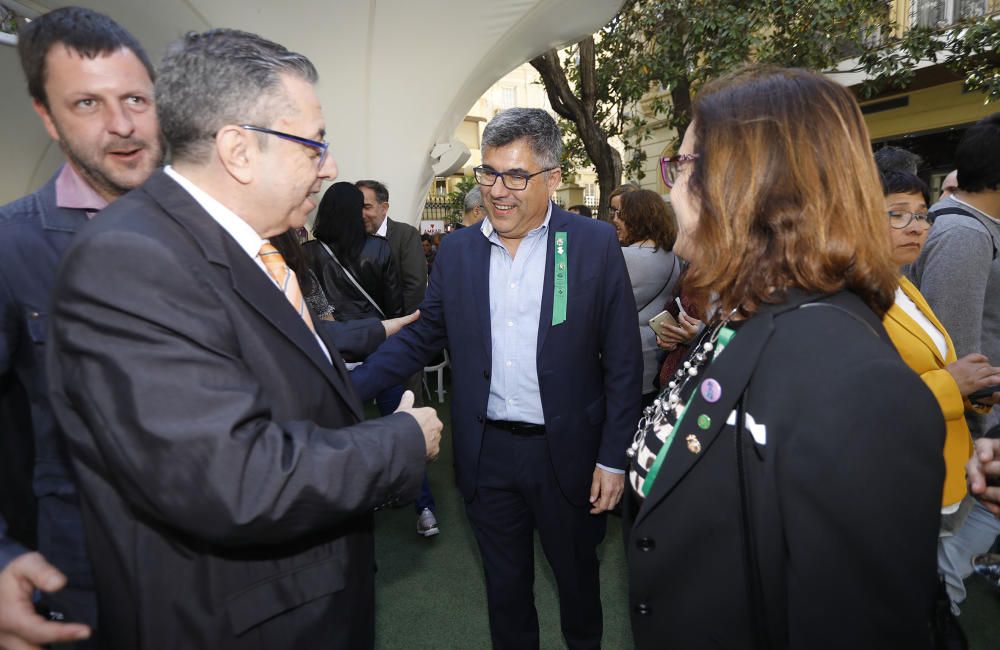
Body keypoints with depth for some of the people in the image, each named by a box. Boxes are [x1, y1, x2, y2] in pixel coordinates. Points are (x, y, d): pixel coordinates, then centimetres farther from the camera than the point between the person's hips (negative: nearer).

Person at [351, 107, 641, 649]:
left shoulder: (595, 244, -9)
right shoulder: (456, 250, 0)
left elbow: (622, 361, -7)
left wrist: (613, 459, -8)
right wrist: (346, 387, -8)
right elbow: (422, 338, 4)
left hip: (566, 452, -2)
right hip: (487, 453, 2)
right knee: (504, 584, 21)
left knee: (577, 575, 22)